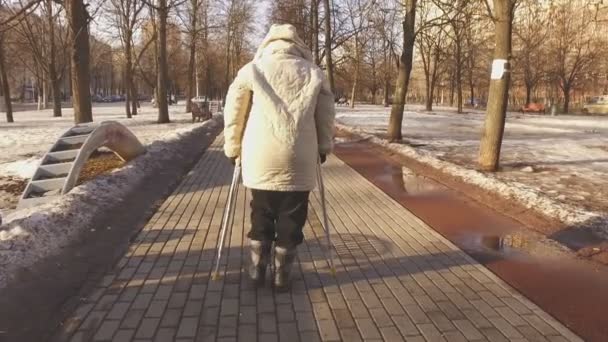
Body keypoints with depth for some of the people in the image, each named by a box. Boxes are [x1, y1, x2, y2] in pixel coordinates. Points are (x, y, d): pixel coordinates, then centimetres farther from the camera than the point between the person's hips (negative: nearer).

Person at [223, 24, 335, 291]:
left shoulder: (252, 70, 6)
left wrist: (233, 148, 20)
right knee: (291, 219, 10)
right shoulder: (314, 73, 8)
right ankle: (282, 275, 18)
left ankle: (258, 270, 23)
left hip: (260, 159, 1)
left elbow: (234, 113, 9)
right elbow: (326, 115, 13)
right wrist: (324, 147, 26)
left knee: (261, 215, 16)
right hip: (299, 161, 0)